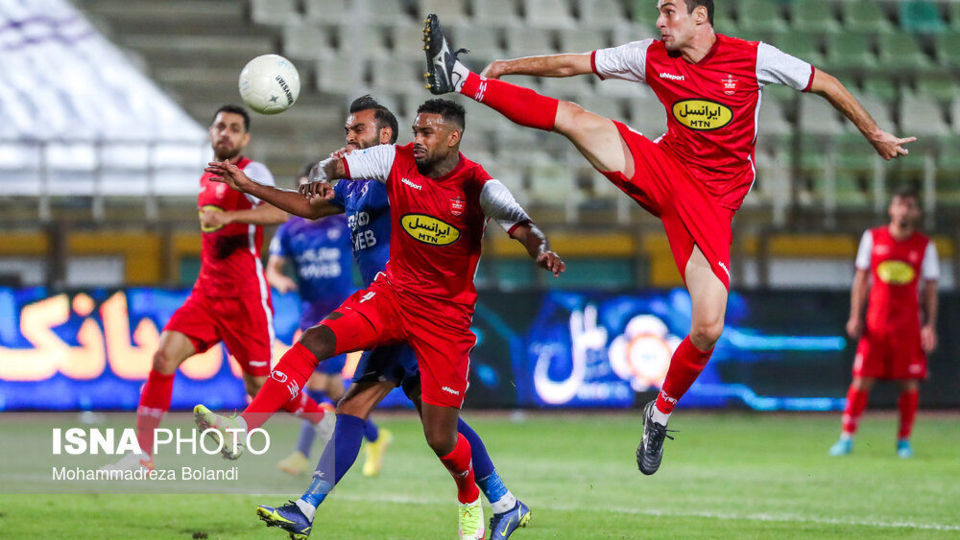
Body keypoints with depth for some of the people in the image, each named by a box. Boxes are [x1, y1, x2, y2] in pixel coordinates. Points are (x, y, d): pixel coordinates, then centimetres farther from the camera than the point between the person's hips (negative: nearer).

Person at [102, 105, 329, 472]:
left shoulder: (251, 172, -9)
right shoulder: (208, 179, 15)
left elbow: (279, 212, -30)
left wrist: (229, 217, -40)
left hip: (245, 296, -6)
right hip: (207, 291, 6)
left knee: (260, 387, -1)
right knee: (164, 356, -14)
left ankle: (323, 419, 26)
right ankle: (142, 455, -13)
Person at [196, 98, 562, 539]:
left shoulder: (477, 186, -14)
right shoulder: (397, 160, -5)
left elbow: (524, 229, -22)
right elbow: (334, 167, -7)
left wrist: (541, 252, -45)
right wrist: (321, 180, -31)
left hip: (446, 315, -3)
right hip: (393, 292, 3)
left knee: (441, 439, -3)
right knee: (316, 340, -25)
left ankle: (469, 499, 31)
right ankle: (242, 430, -32)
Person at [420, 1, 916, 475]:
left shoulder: (753, 59, -7)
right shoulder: (652, 58, 1)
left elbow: (827, 85, 3)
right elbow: (573, 65, 8)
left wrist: (875, 136, 9)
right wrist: (507, 67, 4)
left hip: (711, 203, -2)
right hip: (661, 168, 2)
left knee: (708, 328, -14)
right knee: (576, 119, -20)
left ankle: (661, 413, 10)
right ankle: (462, 81, -20)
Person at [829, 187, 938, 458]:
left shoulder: (925, 246, 5)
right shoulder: (872, 238, 6)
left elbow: (930, 289, 6)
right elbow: (861, 279, 10)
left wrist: (930, 325, -2)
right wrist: (855, 316, 3)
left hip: (909, 324, 0)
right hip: (875, 322, 0)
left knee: (910, 383, -2)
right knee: (862, 379, -5)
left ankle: (904, 440, 9)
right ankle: (847, 438, -1)